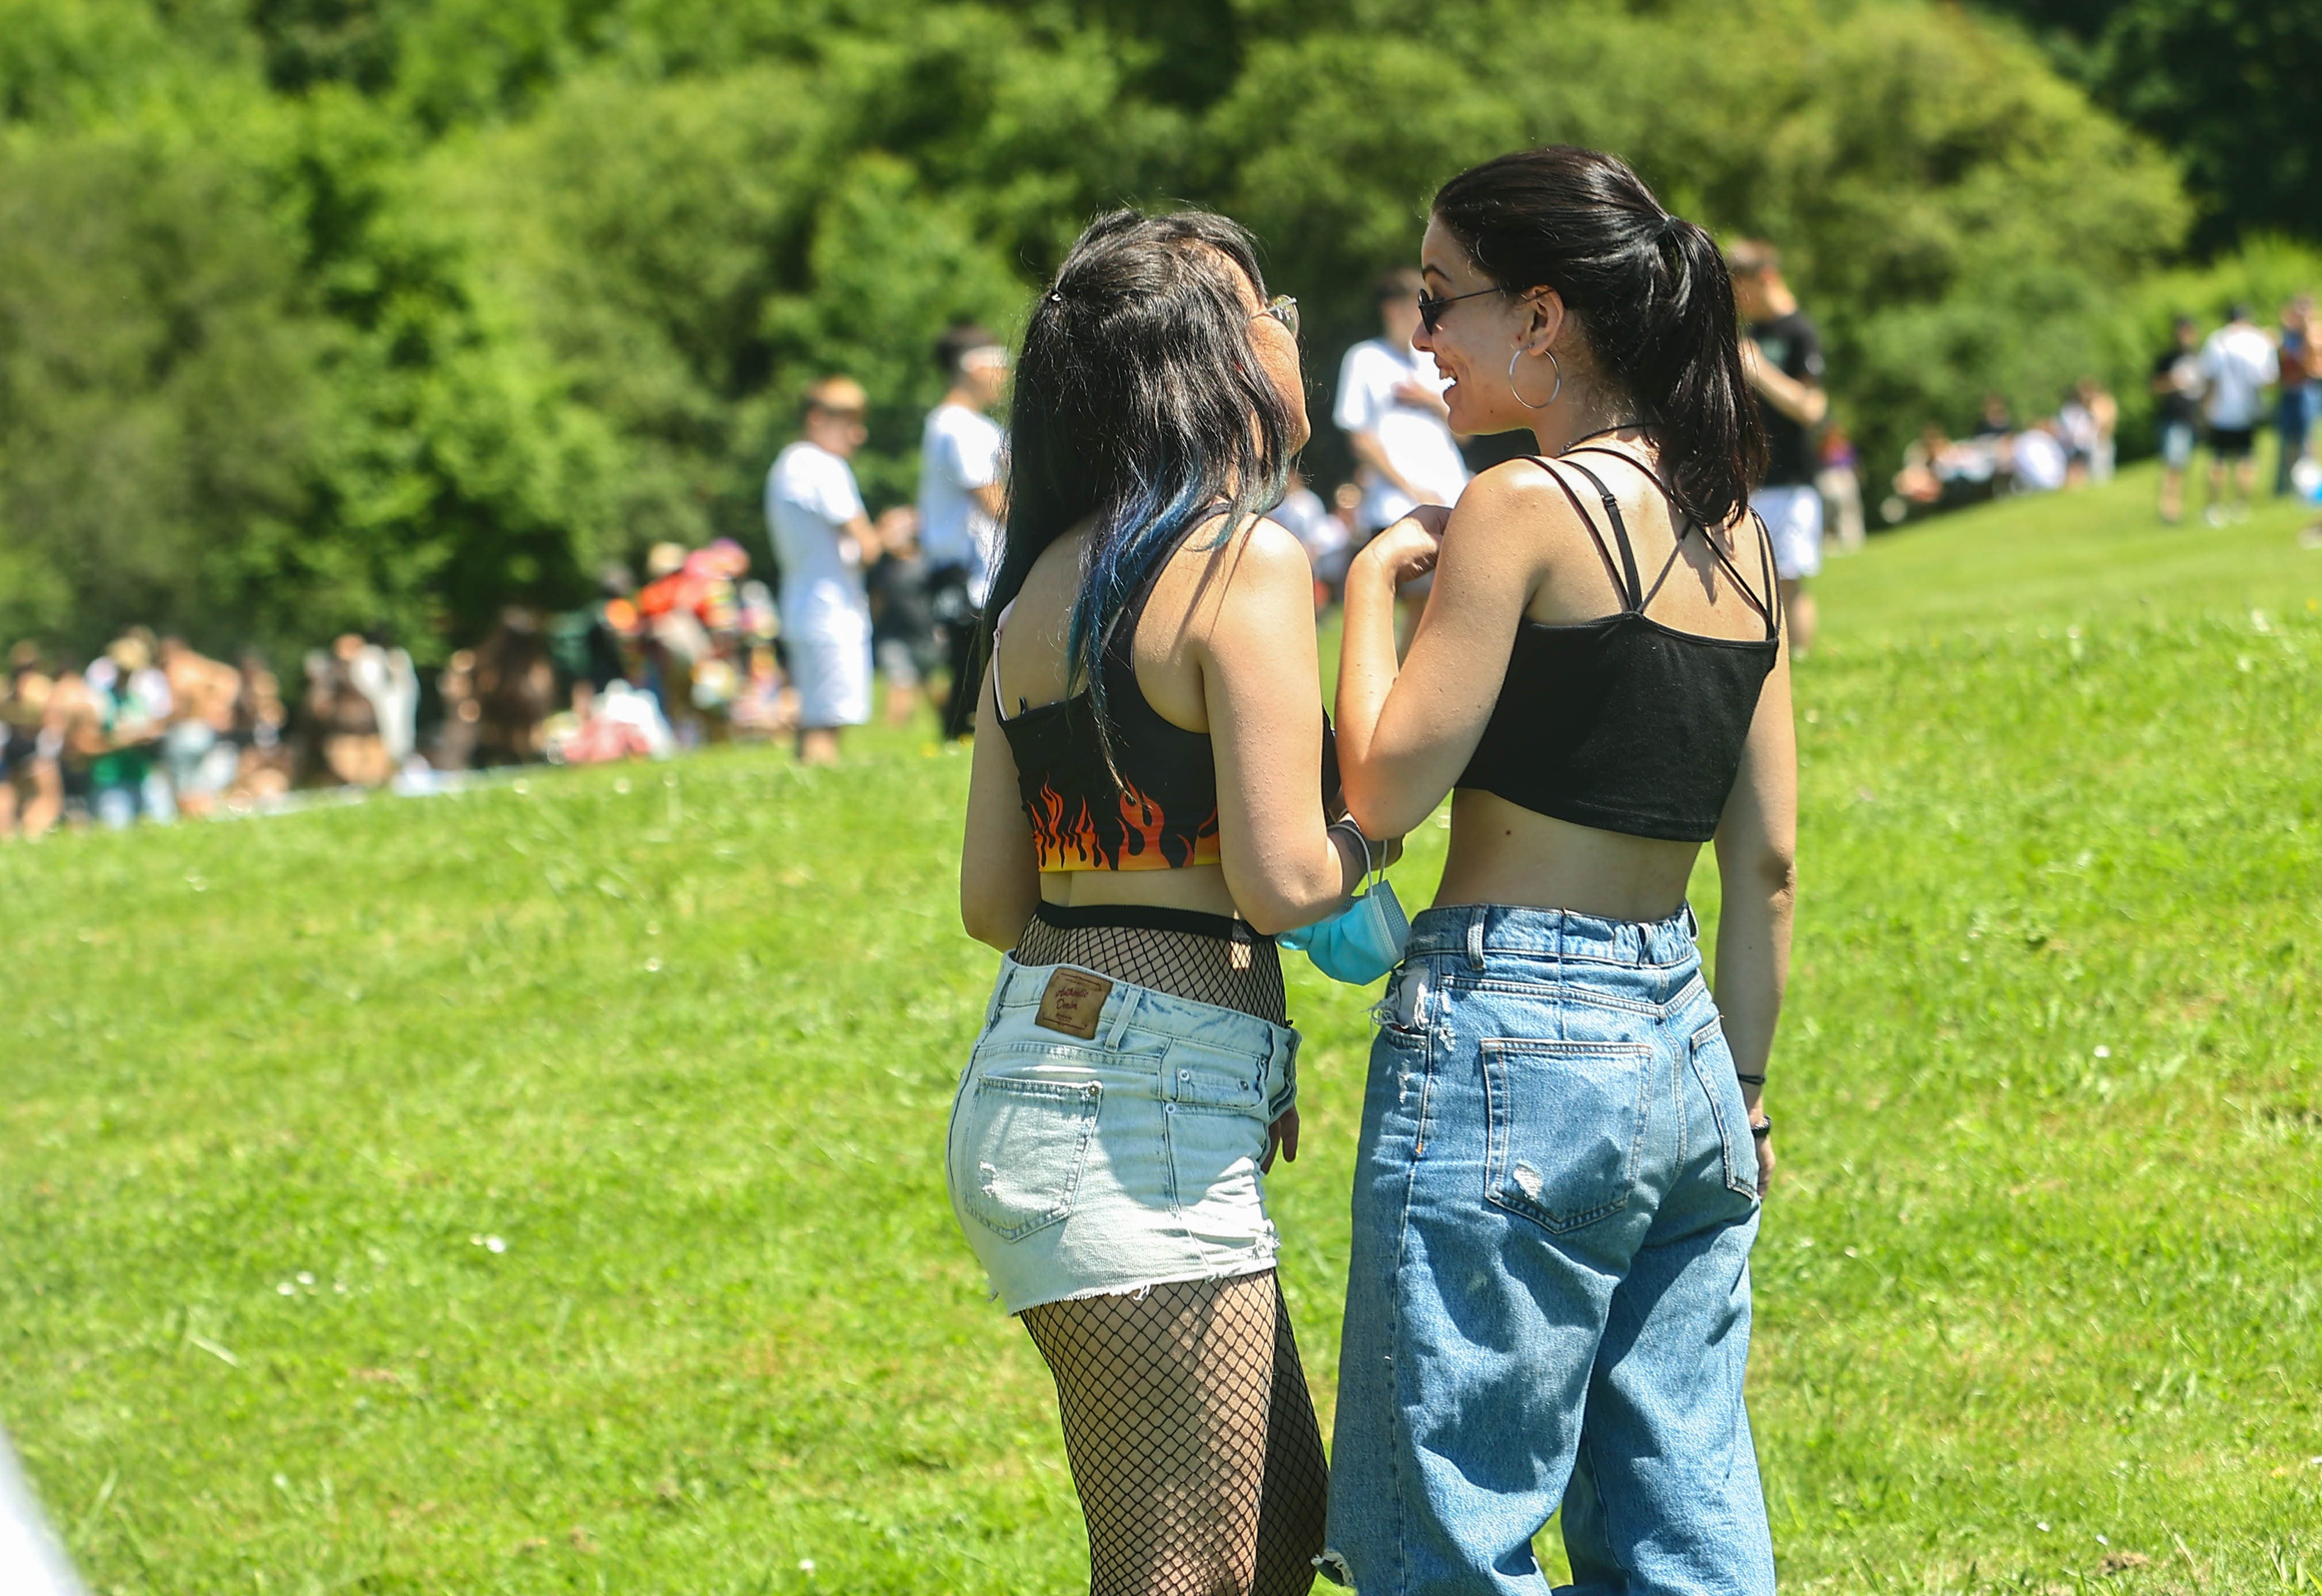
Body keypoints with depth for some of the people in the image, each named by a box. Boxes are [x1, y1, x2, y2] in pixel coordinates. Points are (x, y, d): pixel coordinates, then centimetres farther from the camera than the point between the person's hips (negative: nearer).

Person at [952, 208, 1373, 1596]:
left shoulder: (1043, 589, 14)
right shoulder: (1247, 559, -11)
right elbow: (1280, 879, -17)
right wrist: (1374, 832, 4)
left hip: (1036, 1068, 9)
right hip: (1144, 1117, -9)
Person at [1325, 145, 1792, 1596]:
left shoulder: (1527, 510, -11)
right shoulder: (1730, 528, 11)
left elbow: (1386, 789, -11)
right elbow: (1767, 856, 13)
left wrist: (1375, 583, 2)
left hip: (1509, 1041, -8)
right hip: (1682, 1044, 8)